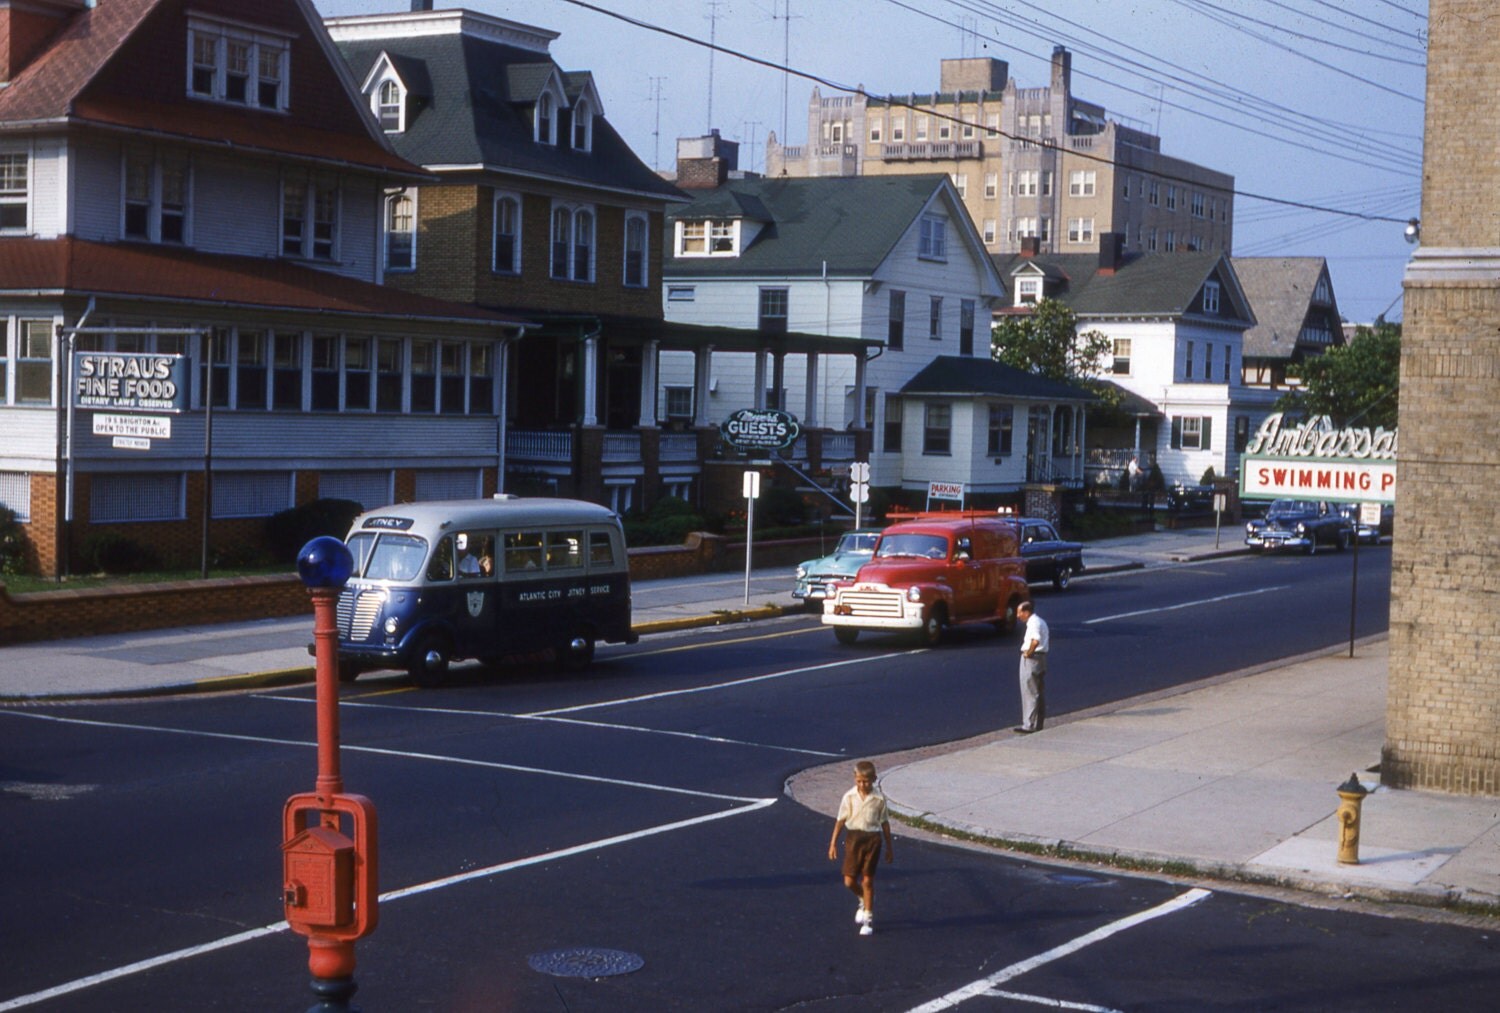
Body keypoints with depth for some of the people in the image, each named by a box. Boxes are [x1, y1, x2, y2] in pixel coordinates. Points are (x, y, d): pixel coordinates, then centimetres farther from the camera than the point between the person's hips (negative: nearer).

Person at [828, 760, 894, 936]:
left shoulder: (879, 799, -3)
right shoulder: (849, 797, -2)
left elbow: (885, 823, 5)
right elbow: (841, 820, 4)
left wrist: (889, 848, 10)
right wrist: (833, 843, 2)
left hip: (872, 838, -1)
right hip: (853, 837, 2)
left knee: (867, 881, 1)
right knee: (849, 881, 1)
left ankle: (868, 919, 13)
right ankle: (864, 901, 33)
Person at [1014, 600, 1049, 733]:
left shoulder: (1033, 623, -16)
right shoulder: (1041, 621, 16)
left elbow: (1035, 640, -32)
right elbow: (1047, 641, 21)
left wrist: (1028, 653, -18)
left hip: (1031, 659, -10)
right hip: (1041, 657, 10)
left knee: (1030, 693, -7)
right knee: (1040, 693, 13)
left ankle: (1030, 725, -7)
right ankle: (1038, 724, 19)